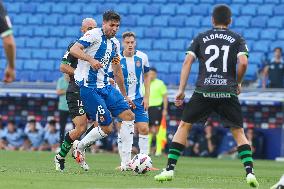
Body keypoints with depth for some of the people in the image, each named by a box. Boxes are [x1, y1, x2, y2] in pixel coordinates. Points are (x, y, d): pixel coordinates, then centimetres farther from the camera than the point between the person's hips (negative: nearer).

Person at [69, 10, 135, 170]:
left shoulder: (115, 43, 17)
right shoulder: (94, 35, -7)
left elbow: (117, 70, 26)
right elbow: (74, 50, -20)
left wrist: (124, 96, 28)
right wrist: (91, 60, -36)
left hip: (105, 87, 8)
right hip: (88, 87, -8)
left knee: (129, 116, -4)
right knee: (107, 127, -10)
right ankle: (79, 146, 15)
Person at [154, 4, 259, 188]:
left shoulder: (201, 38, 12)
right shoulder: (237, 39, 9)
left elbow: (187, 62, 3)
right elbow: (243, 63, -6)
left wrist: (181, 90, 3)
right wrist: (238, 83, 11)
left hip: (203, 91, 0)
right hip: (228, 93, 0)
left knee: (184, 126, 14)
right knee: (239, 132, 10)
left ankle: (170, 169, 6)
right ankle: (250, 172, -7)